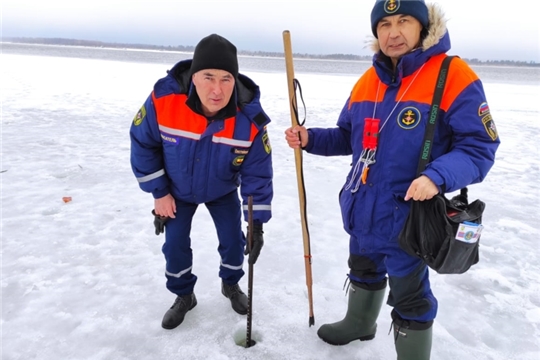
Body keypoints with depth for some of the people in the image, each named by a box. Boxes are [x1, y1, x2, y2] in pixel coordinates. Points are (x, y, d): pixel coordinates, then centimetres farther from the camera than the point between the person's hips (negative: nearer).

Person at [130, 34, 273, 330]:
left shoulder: (249, 118, -32)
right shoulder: (163, 99, -33)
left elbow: (258, 173, -23)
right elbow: (143, 144, -16)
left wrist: (257, 222, -28)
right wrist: (159, 193, -11)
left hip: (223, 191, 0)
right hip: (177, 190, 0)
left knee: (233, 240, 4)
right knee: (175, 245, 2)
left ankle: (231, 284, 35)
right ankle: (184, 295, 29)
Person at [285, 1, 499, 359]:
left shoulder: (454, 76, -16)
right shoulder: (367, 81, 4)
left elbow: (479, 148, -16)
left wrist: (438, 177, -33)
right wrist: (310, 139, -3)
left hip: (407, 218, -6)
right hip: (363, 211, 7)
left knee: (410, 300, 11)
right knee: (363, 273, 29)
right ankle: (359, 324, 56)